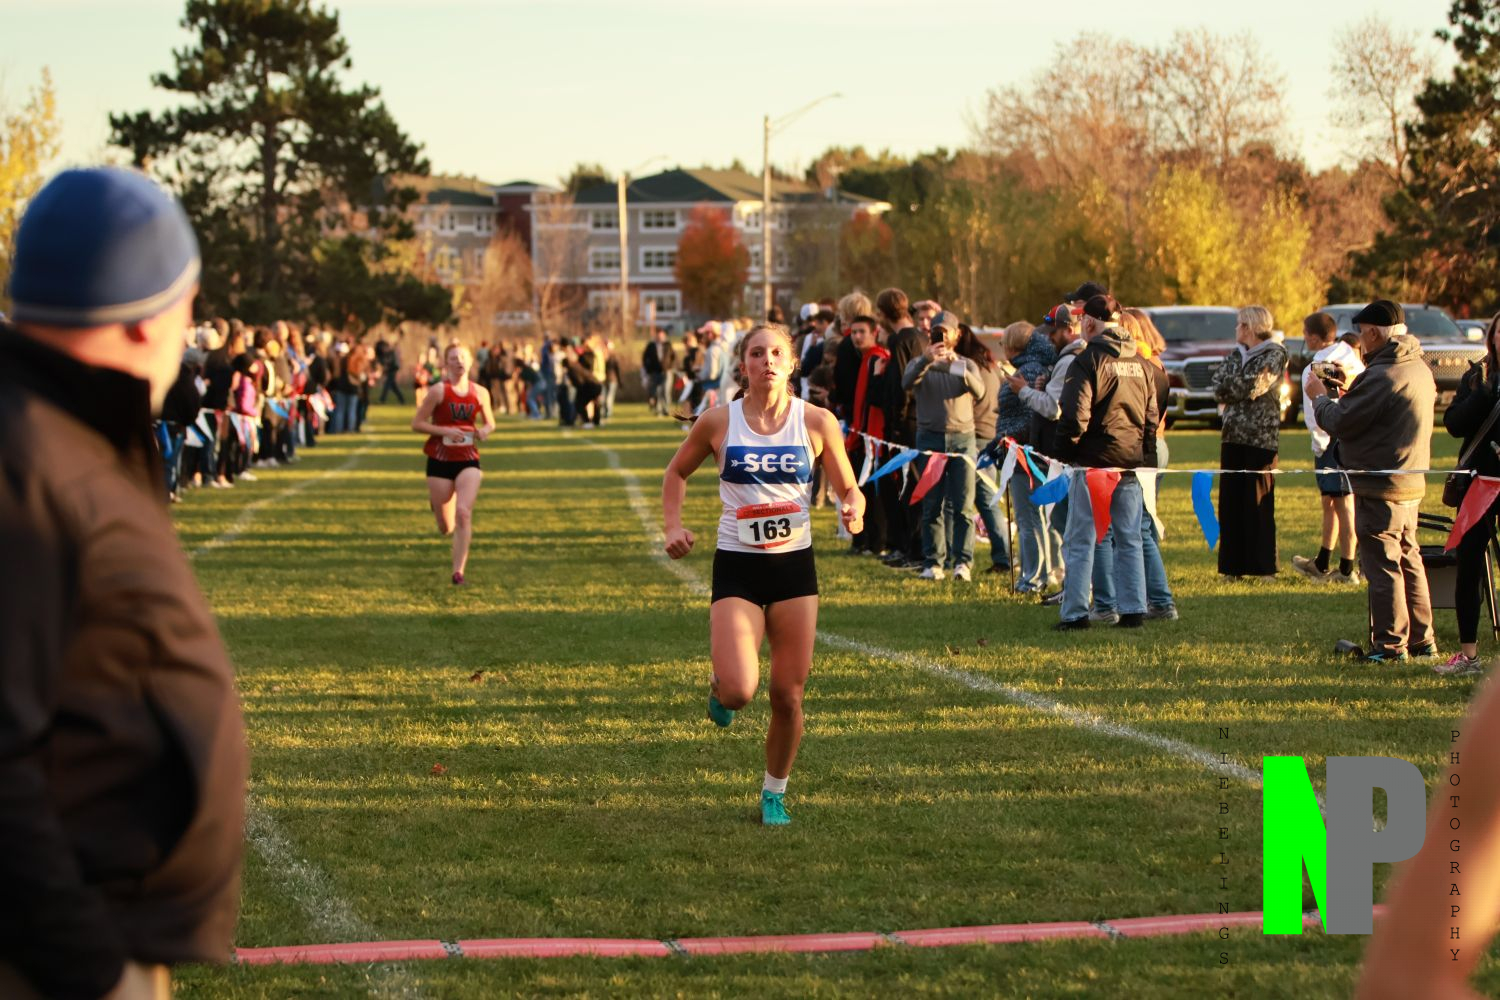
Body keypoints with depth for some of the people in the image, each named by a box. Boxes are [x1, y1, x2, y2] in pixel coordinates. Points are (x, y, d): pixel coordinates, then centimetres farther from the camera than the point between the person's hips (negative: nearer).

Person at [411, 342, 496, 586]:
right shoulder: (438, 391, -8)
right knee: (446, 528, 7)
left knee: (464, 513, -20)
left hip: (468, 460, 1)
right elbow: (417, 424, -8)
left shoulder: (480, 393, 1)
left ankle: (458, 571, -13)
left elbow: (490, 423, 16)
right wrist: (445, 431, -20)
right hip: (440, 460, -1)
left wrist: (485, 431, -8)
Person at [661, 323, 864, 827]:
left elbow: (849, 488, 6)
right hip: (737, 568, -1)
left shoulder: (816, 421, -3)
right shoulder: (718, 422, -3)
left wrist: (853, 510, -17)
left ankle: (774, 793, 25)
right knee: (739, 692, -17)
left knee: (788, 695, 2)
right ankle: (721, 685, 21)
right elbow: (677, 471, 14)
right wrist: (672, 525, -1)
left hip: (794, 565, 1)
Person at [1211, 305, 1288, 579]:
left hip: (1261, 437, -6)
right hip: (1233, 435, 6)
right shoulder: (1238, 353, 16)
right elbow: (1219, 388, 4)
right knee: (1231, 502, 4)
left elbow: (1253, 387, -15)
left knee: (1258, 502, -5)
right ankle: (1235, 566, 9)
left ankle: (1263, 567, -1)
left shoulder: (1274, 354, -3)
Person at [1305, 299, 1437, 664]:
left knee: (1382, 565, -4)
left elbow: (1340, 423, -17)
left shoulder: (1381, 377, -21)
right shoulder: (1419, 369, 10)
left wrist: (1320, 397, 1)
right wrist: (1349, 394, 15)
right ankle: (1422, 640, 22)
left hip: (1381, 488, -10)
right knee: (1409, 560, 17)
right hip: (1411, 483, 10)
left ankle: (1390, 645, -1)